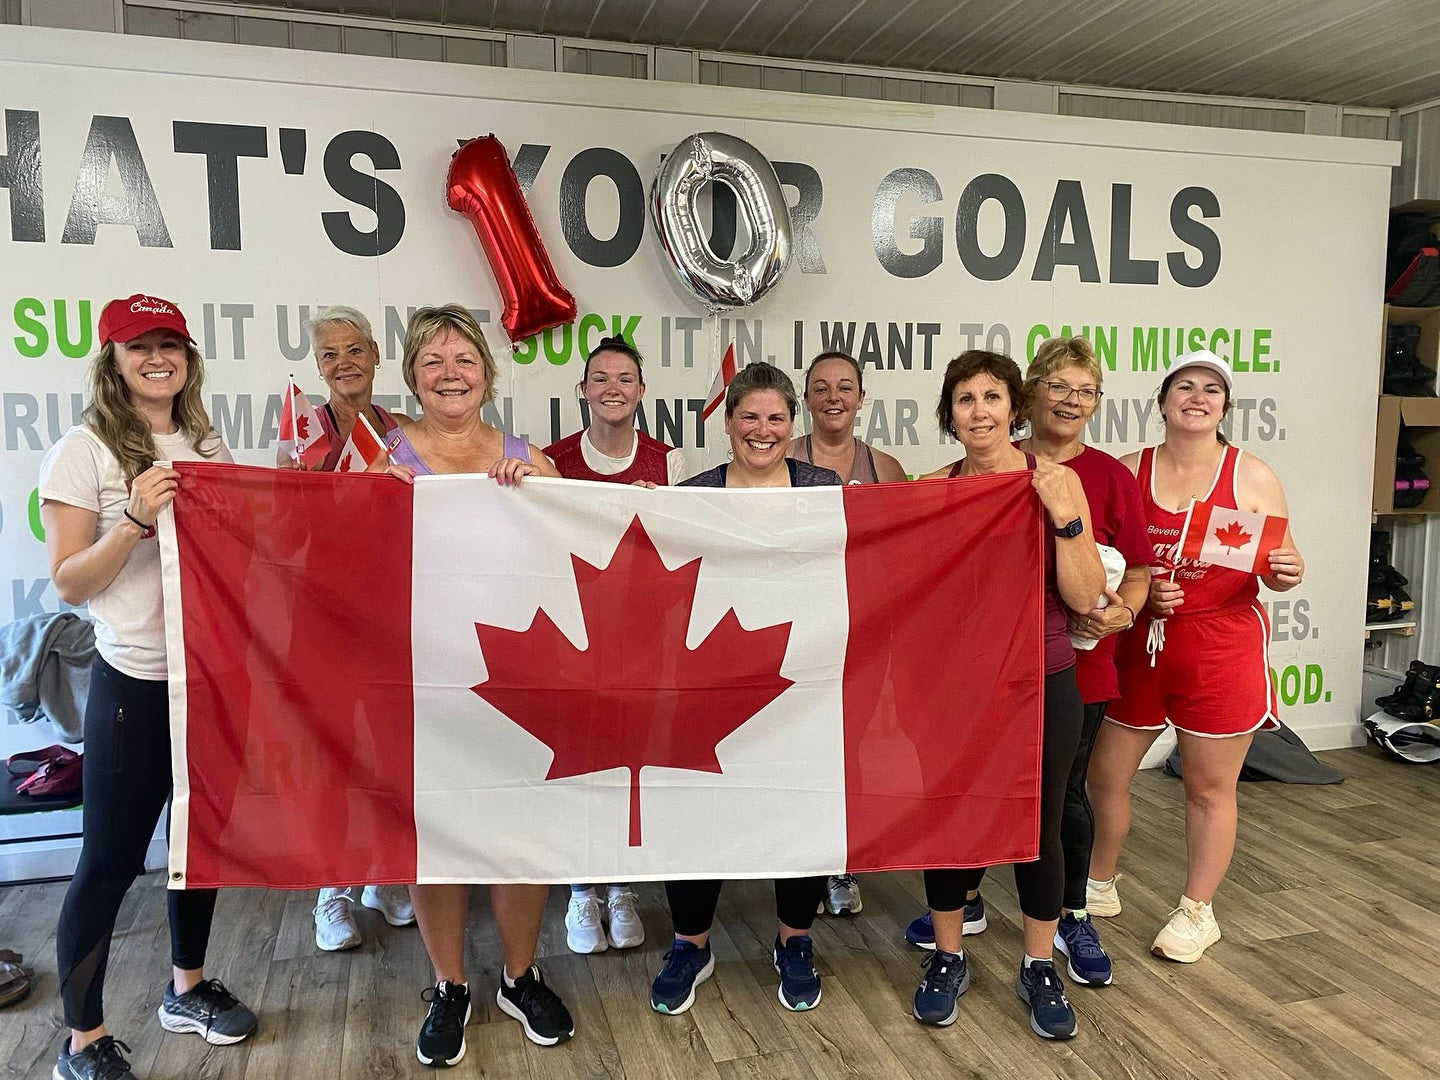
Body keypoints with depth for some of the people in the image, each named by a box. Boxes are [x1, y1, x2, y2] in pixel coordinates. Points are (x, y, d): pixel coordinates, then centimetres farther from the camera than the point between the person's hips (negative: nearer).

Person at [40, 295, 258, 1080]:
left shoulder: (207, 445, 9)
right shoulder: (82, 452, -7)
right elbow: (69, 583, -9)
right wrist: (136, 520, -22)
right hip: (135, 683, -6)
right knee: (111, 859, 4)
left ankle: (186, 988, 38)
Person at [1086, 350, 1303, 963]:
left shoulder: (1251, 477, -2)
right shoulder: (1129, 472, 2)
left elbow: (1283, 563, 2)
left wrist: (1285, 574, -20)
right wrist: (1141, 590, -12)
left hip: (1221, 648, -2)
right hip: (1139, 644, 2)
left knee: (1209, 788, 8)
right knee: (1103, 774, 11)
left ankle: (1197, 912, 27)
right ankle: (1099, 884, 34)